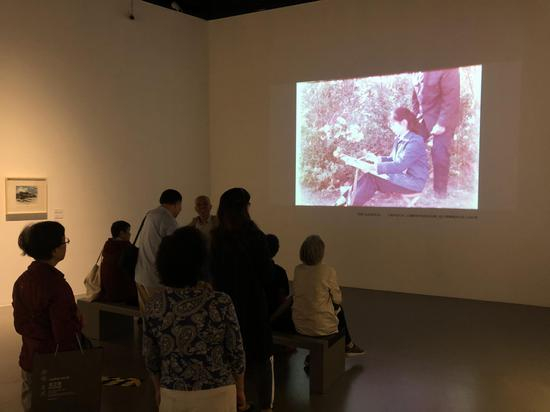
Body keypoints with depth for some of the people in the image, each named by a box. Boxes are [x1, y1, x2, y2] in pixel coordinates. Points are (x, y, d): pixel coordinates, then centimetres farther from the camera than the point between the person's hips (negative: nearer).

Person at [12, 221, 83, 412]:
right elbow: (66, 335, -24)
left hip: (28, 362, 7)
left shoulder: (21, 281, -1)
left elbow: (19, 325, 9)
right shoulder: (57, 285, -25)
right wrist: (78, 320, -7)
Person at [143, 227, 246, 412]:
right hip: (217, 396, -1)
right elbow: (236, 353, -8)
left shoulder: (154, 306, -10)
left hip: (174, 396, 2)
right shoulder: (220, 303, -17)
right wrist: (240, 390, 7)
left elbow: (151, 358, 1)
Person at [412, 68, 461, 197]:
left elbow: (451, 98, -24)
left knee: (440, 154, -9)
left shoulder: (448, 70, -21)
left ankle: (440, 188, 9)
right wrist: (415, 116, 7)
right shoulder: (419, 74, 3)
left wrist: (442, 123, -25)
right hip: (425, 117, 7)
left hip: (444, 119, -7)